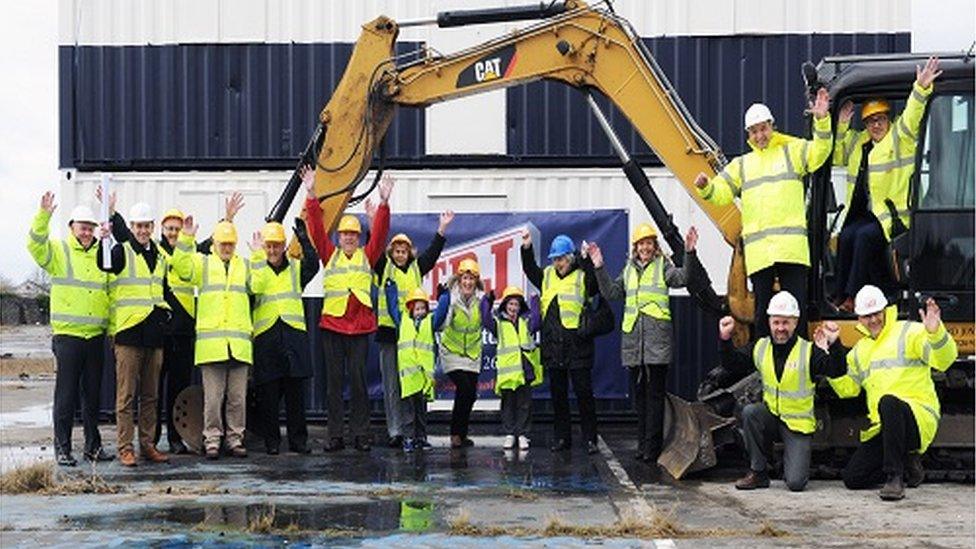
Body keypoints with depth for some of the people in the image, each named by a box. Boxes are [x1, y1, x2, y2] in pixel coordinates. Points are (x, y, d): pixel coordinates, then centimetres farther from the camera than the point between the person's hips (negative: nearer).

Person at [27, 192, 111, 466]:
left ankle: (93, 445, 19)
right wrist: (44, 215, -29)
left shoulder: (102, 254, 15)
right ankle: (62, 448, 4)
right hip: (67, 334, -4)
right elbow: (35, 245, -15)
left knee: (93, 395, 11)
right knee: (66, 395, -2)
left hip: (96, 336, 4)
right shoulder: (58, 251, 2)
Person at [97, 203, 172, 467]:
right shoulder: (122, 252, -3)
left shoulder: (160, 256, 16)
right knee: (126, 395, -4)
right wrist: (104, 241, -40)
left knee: (150, 395, 10)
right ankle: (125, 448, 0)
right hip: (128, 331, -6)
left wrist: (166, 308, 16)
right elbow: (102, 265, -25)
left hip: (153, 333, 6)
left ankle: (148, 445, 17)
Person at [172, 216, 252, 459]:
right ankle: (212, 440, 6)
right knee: (213, 396, -1)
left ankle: (235, 439, 13)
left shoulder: (245, 266, 18)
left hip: (239, 343, 2)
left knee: (238, 396, 5)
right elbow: (182, 268, -7)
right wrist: (186, 239, -16)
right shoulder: (203, 263, 11)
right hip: (210, 342, -2)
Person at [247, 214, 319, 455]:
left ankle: (298, 439, 10)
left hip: (294, 334, 1)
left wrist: (304, 240, -18)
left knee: (296, 391, 3)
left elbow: (313, 265, -8)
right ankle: (271, 440, 10)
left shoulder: (295, 268, 13)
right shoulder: (255, 268, 9)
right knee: (268, 393, 1)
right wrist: (257, 255, -16)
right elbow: (254, 287, -13)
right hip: (266, 335, -1)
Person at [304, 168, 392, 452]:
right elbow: (317, 229, 2)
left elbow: (379, 233, -1)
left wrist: (384, 202, -13)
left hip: (360, 325, -1)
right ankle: (335, 435, 7)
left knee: (358, 378, 0)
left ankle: (361, 434, 5)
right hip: (332, 323, 1)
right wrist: (312, 196, -8)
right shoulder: (330, 255, 10)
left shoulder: (367, 257, 10)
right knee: (334, 380, 3)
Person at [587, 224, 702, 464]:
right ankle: (643, 444, 18)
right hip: (633, 338, 5)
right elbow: (612, 292, 15)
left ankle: (652, 446, -4)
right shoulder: (629, 269, 17)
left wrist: (690, 253, -25)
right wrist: (599, 269, 7)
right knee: (638, 393, 10)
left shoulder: (663, 266, 4)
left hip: (657, 338, -5)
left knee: (655, 394, -5)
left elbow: (683, 277, -12)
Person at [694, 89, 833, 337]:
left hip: (791, 244, -2)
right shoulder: (741, 164, 21)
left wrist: (822, 121, -19)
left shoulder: (792, 151, 14)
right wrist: (706, 188, -9)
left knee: (796, 306, -3)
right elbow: (721, 192, 13)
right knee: (762, 307, 5)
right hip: (757, 249, 2)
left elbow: (819, 152, -4)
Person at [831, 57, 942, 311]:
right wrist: (840, 126, 10)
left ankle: (852, 296, -26)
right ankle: (839, 295, -22)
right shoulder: (857, 142, 21)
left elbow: (912, 118, -11)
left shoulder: (899, 137, 5)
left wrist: (921, 89, -27)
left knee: (865, 235, -30)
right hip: (863, 215, 5)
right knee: (846, 236, -23)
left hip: (893, 216, -5)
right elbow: (835, 155, 23)